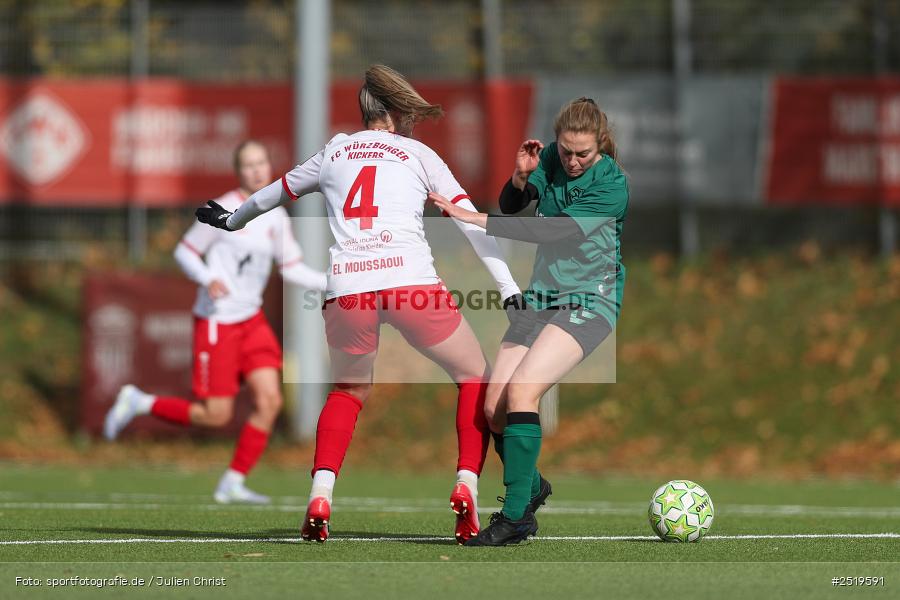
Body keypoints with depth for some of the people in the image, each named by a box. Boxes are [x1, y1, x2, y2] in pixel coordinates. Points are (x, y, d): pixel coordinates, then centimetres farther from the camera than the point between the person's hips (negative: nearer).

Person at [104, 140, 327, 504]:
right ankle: (139, 403, 13)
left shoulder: (276, 217, 8)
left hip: (251, 321, 7)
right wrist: (207, 280, -23)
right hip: (216, 322, -7)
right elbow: (184, 252, -5)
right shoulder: (222, 211, -11)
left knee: (269, 400, -7)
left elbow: (292, 269, 12)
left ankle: (233, 484, 3)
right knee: (216, 416, -8)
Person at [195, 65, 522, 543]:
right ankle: (466, 486, -1)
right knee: (476, 377, 17)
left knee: (348, 390, 27)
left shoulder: (334, 153, 22)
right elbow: (472, 224, 7)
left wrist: (230, 220, 57)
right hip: (411, 281, -3)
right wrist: (509, 289, 6)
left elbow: (270, 196, 38)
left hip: (346, 292, 3)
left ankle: (320, 496, 7)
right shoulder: (417, 154, 15)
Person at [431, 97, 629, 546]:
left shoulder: (611, 185, -18)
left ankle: (515, 516, -20)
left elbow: (550, 232, -24)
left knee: (521, 391, -24)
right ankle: (531, 486, 24)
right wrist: (521, 176, -18)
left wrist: (473, 219, -26)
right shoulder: (552, 159, 1)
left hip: (588, 303, -7)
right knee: (494, 407, -2)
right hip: (540, 300, 7)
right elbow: (512, 205, 5)